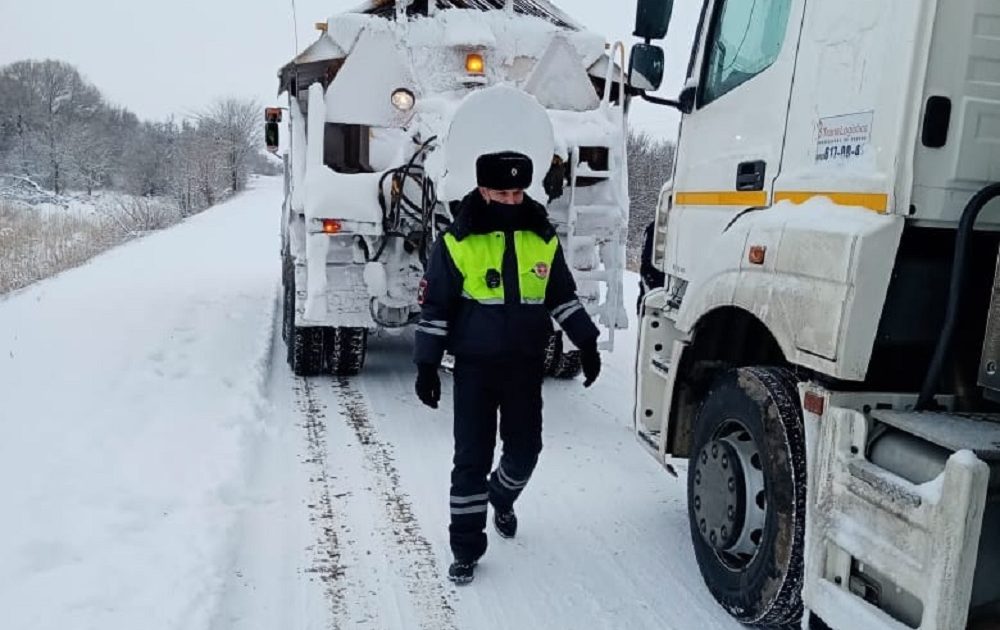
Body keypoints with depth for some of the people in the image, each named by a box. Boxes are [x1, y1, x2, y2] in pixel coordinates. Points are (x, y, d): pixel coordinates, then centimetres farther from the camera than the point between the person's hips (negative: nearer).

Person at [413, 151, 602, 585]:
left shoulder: (543, 239, 3)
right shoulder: (457, 241, -7)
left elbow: (563, 296, 15)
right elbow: (435, 306, -2)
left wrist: (587, 343, 10)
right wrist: (427, 365, -5)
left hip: (526, 365, 3)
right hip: (475, 366, -3)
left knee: (525, 449, 10)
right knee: (472, 458, -1)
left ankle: (502, 498, 43)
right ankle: (466, 548, 14)